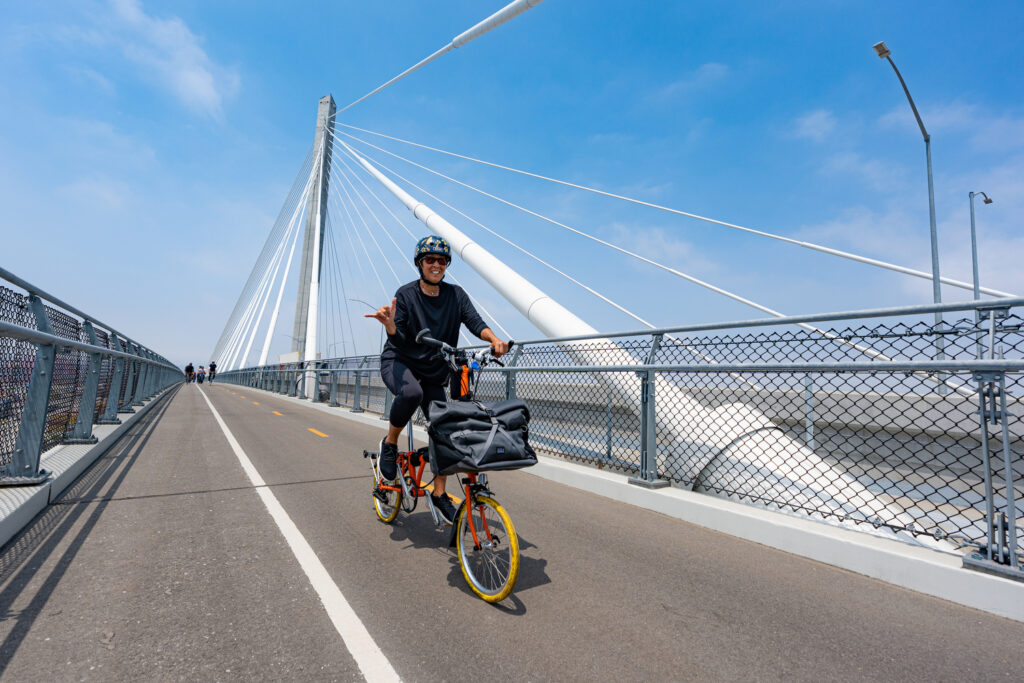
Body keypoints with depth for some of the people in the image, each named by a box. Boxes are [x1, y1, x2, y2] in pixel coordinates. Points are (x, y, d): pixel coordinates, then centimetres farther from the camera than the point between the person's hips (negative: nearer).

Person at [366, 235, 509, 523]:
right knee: (411, 392, -38)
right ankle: (389, 444, -9)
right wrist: (389, 324, -39)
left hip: (433, 372, 4)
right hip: (398, 362, -3)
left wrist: (494, 339, -35)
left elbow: (475, 322, -14)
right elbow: (399, 340, -16)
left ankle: (439, 494, 16)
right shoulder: (406, 294, -11)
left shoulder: (455, 294, -3)